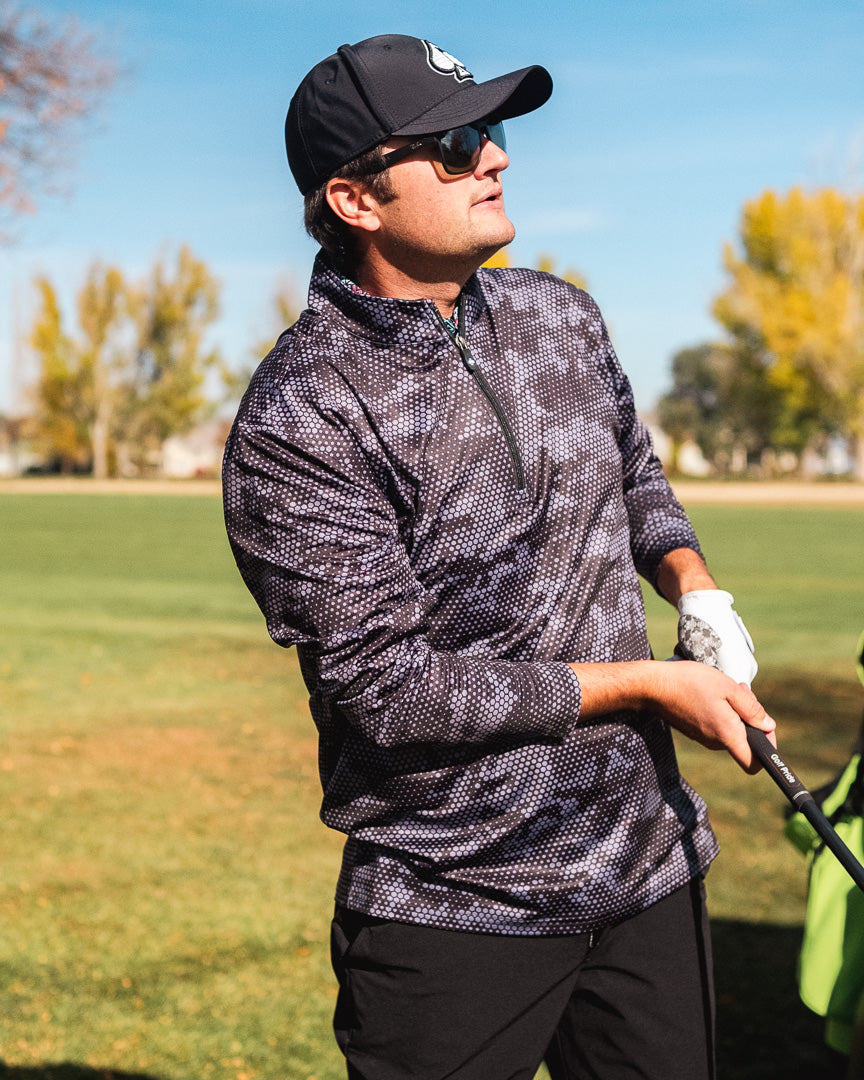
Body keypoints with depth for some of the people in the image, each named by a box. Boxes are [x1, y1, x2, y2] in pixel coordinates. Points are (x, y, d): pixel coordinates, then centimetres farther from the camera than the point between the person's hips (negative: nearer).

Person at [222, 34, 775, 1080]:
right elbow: (388, 690, -20)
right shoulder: (296, 424, -17)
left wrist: (692, 582, 2)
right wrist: (647, 686, -15)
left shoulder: (559, 314, 6)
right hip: (456, 908, -6)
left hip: (652, 864, 6)